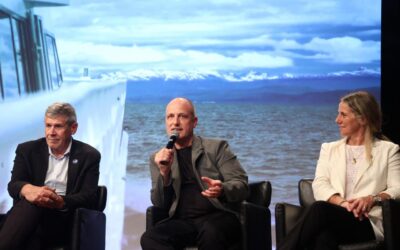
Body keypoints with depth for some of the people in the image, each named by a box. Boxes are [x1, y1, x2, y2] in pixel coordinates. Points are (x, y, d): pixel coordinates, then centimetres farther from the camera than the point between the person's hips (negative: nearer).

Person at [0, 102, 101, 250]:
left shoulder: (89, 155, 9)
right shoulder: (27, 150, 13)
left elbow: (88, 196, -1)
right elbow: (13, 185, 1)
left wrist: (60, 202, -25)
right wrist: (28, 189, -28)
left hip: (63, 217, -1)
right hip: (29, 211, 1)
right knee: (32, 200, -38)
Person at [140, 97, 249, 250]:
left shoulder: (216, 147, 10)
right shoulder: (158, 158, 17)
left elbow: (241, 185, 3)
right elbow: (160, 204, 9)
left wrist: (222, 190, -21)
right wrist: (164, 173, -10)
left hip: (218, 216, -2)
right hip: (182, 221, 2)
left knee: (210, 233, -37)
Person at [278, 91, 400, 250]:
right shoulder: (330, 148, 24)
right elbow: (319, 185, 8)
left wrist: (373, 199, -18)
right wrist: (342, 202, -13)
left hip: (369, 223, -2)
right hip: (332, 218, 3)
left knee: (320, 208, -34)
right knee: (324, 237, -37)